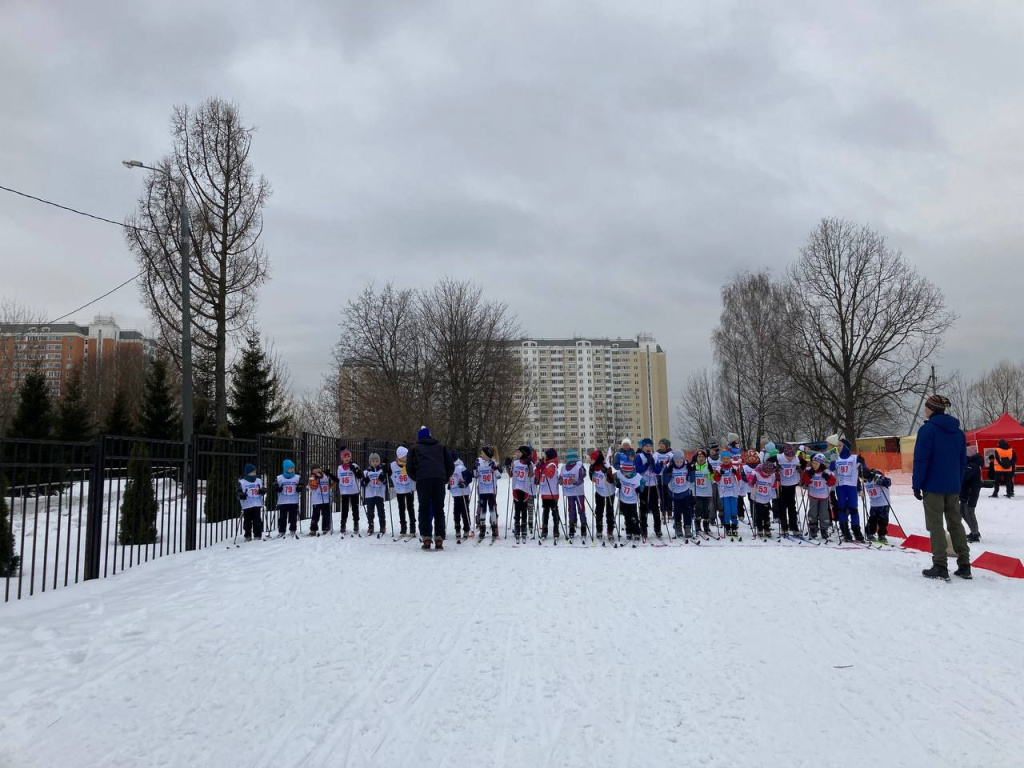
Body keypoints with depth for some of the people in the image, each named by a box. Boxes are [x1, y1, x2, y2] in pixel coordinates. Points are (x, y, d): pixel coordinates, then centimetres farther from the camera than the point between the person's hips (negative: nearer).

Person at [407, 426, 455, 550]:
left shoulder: (414, 448, 21)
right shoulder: (441, 447, 25)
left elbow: (409, 467, 14)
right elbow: (451, 466, 19)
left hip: (423, 479, -1)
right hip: (439, 479, 1)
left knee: (424, 510, 4)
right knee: (439, 509, 6)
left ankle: (426, 539, -3)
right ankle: (439, 539, 0)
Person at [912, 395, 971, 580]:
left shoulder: (927, 429, -11)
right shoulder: (958, 431, 11)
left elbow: (921, 460, -14)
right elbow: (963, 461, 15)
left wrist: (917, 485, -9)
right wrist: (958, 482, 20)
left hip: (933, 485, -6)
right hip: (953, 486, 6)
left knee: (936, 525, -3)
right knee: (956, 523, 12)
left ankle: (940, 567, -5)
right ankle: (964, 566, 12)